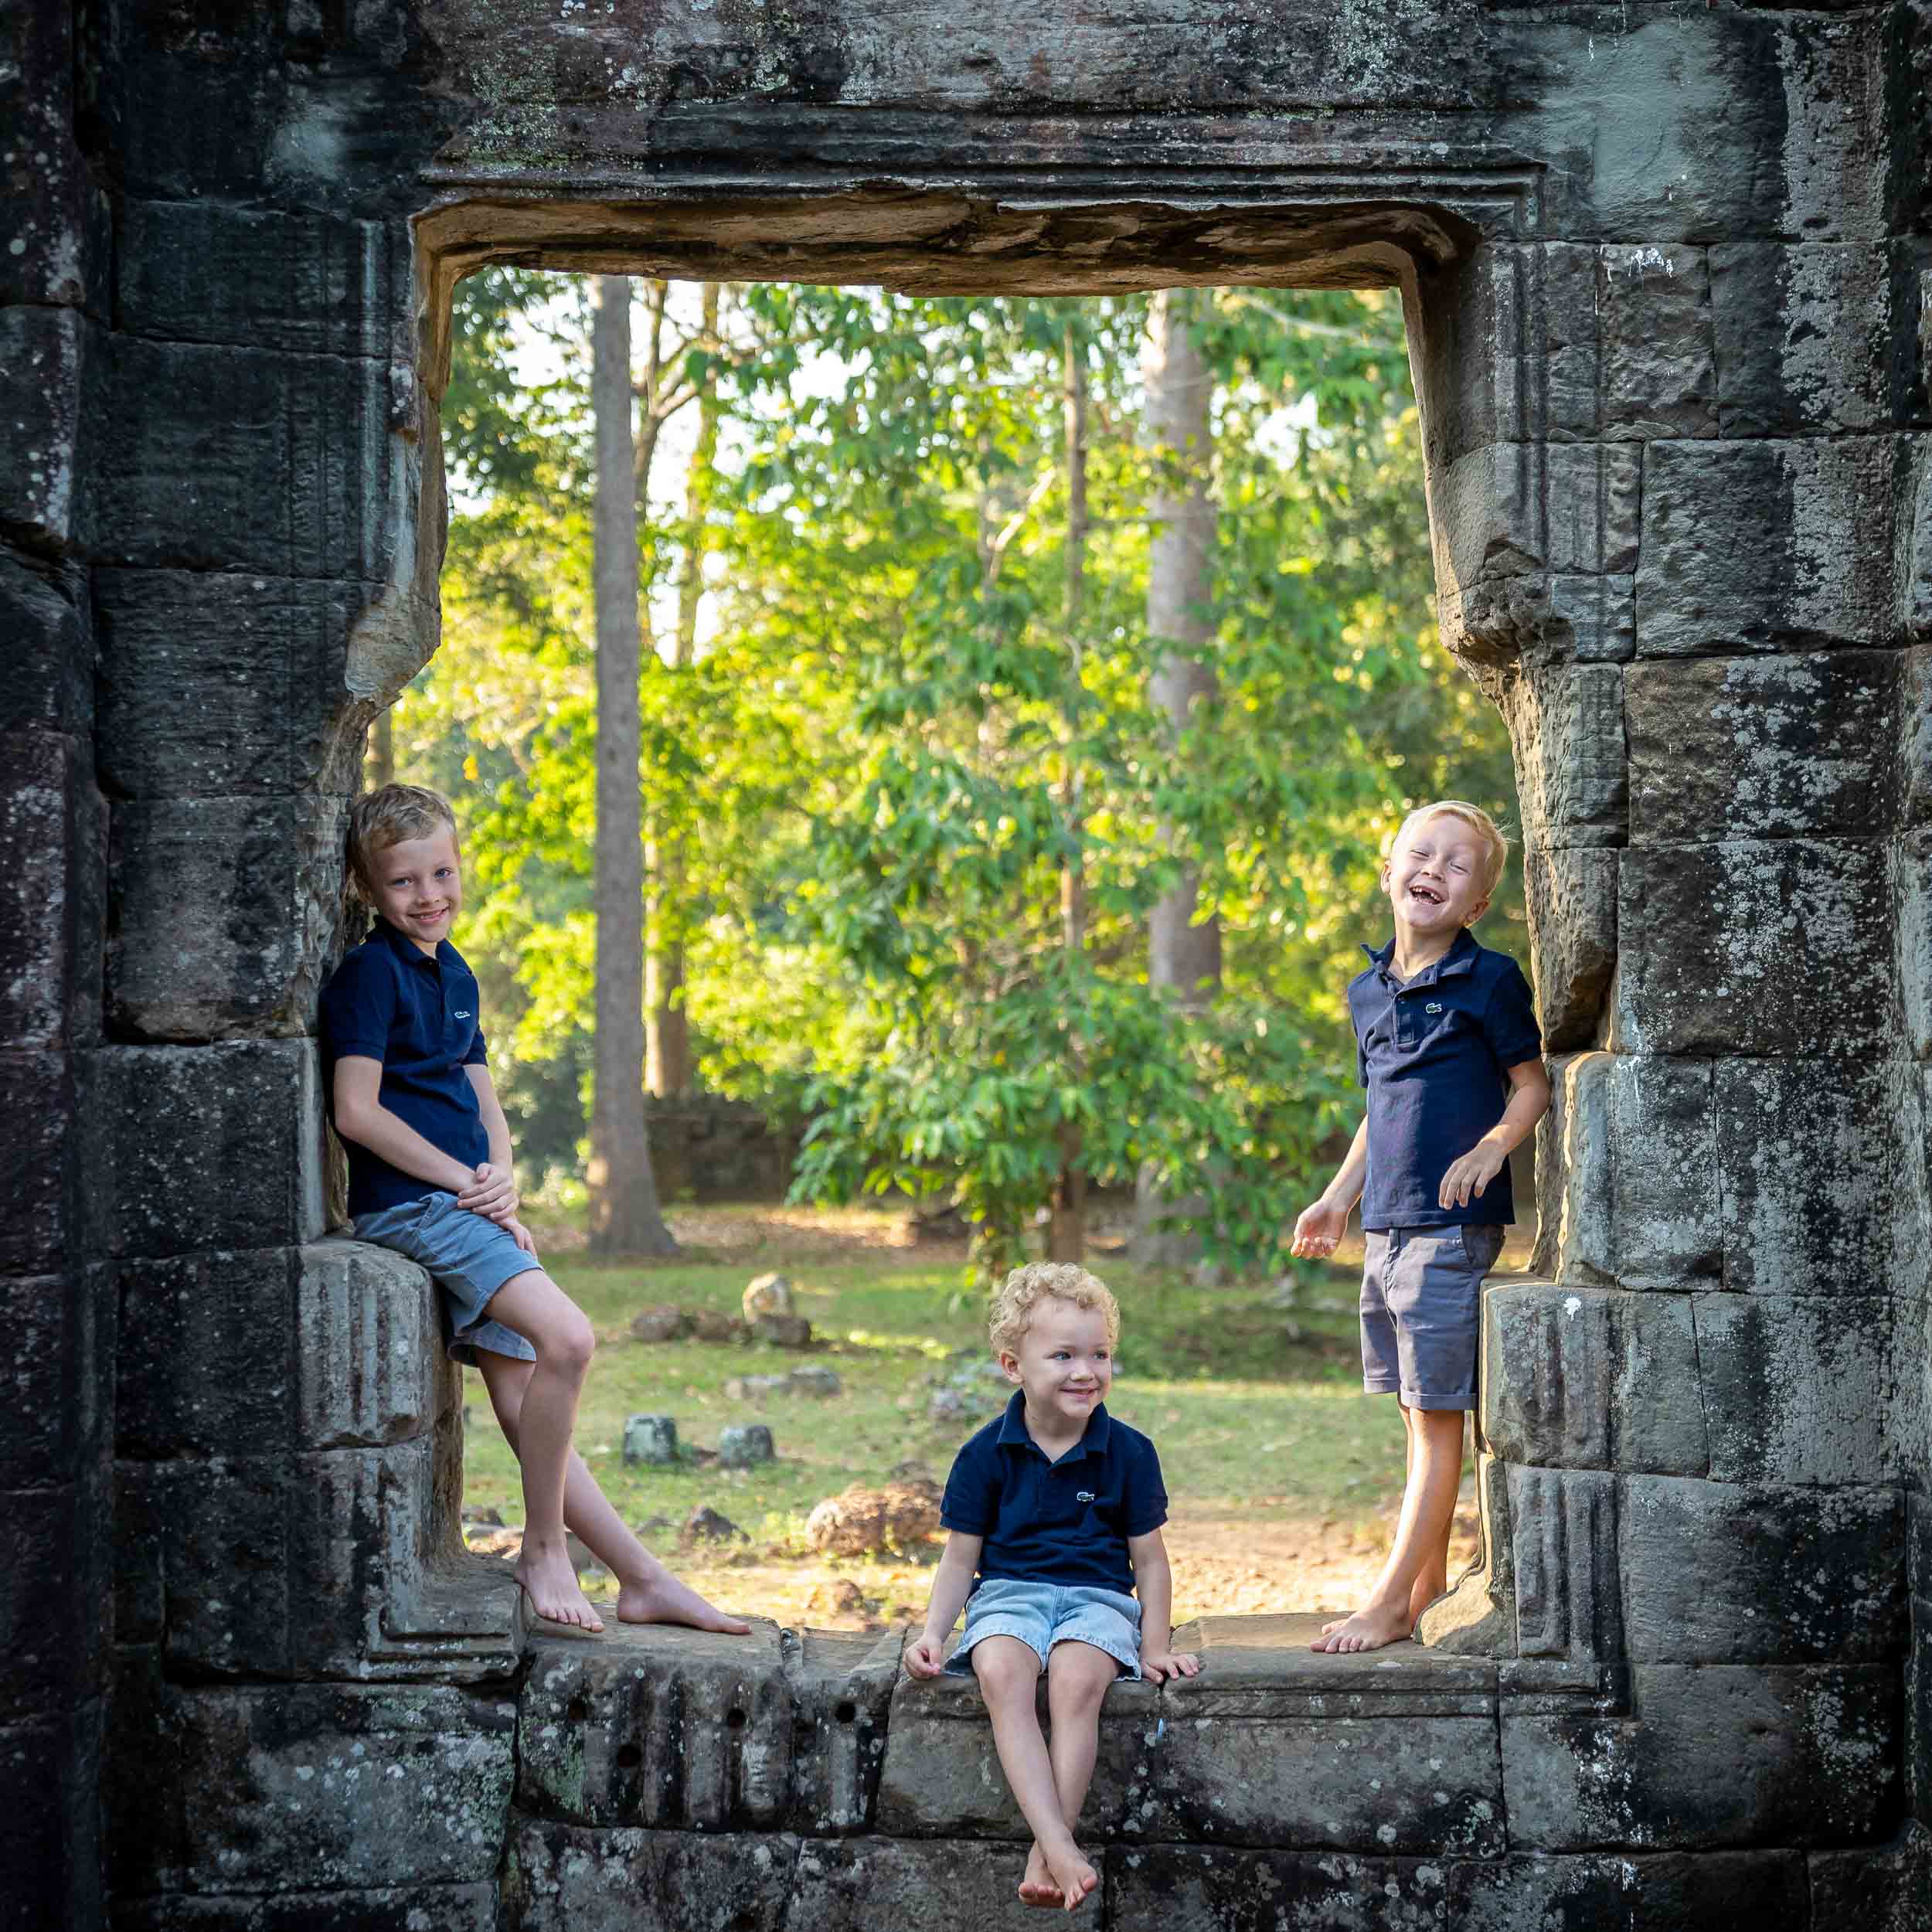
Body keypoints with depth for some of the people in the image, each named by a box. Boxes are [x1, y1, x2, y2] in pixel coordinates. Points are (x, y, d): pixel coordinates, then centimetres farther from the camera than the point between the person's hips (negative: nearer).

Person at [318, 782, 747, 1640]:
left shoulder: (454, 974, 17)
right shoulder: (371, 972, -8)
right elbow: (355, 1110, -15)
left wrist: (502, 1183, -1)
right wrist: (464, 1180, -12)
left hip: (470, 1210, 8)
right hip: (410, 1206, -8)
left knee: (524, 1402, 8)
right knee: (567, 1338, -23)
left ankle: (643, 1579, 8)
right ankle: (545, 1548, -10)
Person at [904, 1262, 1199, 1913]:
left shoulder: (1128, 1452, 2)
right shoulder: (985, 1454, 3)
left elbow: (1149, 1559, 9)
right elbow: (960, 1558, 9)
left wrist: (1155, 1646, 1)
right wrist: (933, 1633, -4)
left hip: (1097, 1597, 0)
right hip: (1008, 1595, 1)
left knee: (1077, 1679, -36)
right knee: (1000, 1673, -35)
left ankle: (1045, 1859, -34)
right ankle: (1062, 1850, -44)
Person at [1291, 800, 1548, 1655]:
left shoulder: (1490, 980, -7)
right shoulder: (1368, 991, 13)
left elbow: (1532, 1083, -4)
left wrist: (1493, 1146, -21)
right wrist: (1337, 1197, 23)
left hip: (1452, 1227, -7)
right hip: (1385, 1228, 7)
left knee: (1437, 1418, -3)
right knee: (1418, 1416, 13)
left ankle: (1392, 1602, -2)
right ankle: (1430, 1585, 20)